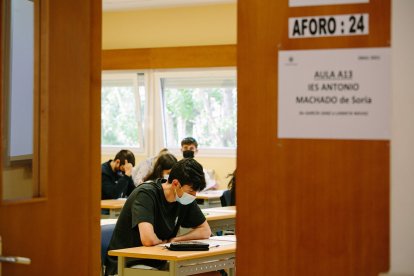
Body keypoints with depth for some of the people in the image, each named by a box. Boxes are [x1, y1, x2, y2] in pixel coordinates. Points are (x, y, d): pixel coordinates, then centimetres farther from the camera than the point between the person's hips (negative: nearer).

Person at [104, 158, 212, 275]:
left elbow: (205, 231, 9)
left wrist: (174, 240, -7)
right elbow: (148, 239, -34)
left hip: (157, 263, 7)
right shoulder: (146, 194, -21)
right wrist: (163, 241, -11)